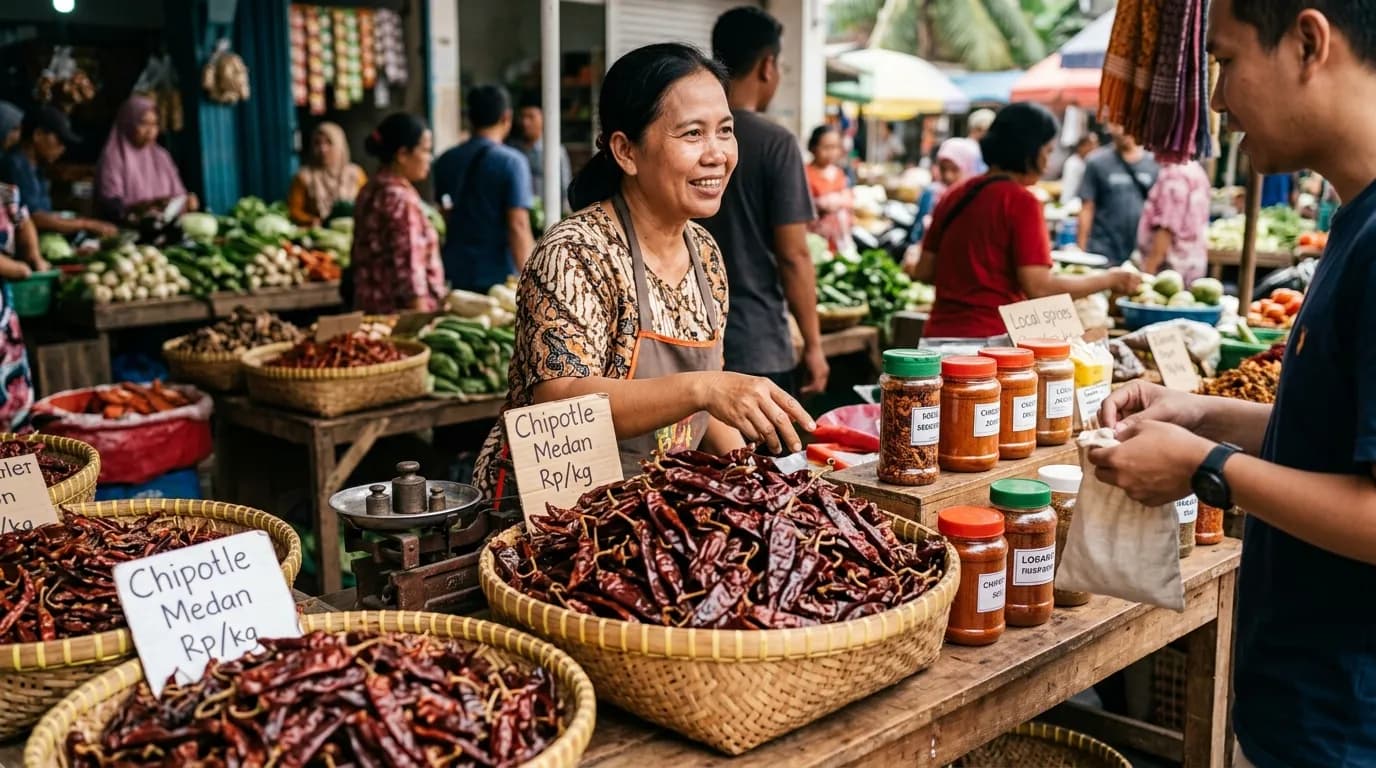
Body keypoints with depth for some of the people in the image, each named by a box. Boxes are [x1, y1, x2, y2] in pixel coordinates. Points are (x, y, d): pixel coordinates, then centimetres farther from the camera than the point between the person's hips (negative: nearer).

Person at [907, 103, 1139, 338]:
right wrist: (1109, 279, -3)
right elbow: (1039, 287, -14)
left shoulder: (955, 196, 10)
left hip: (938, 334, 7)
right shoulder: (1021, 202, -9)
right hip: (991, 337, -7)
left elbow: (923, 271, 15)